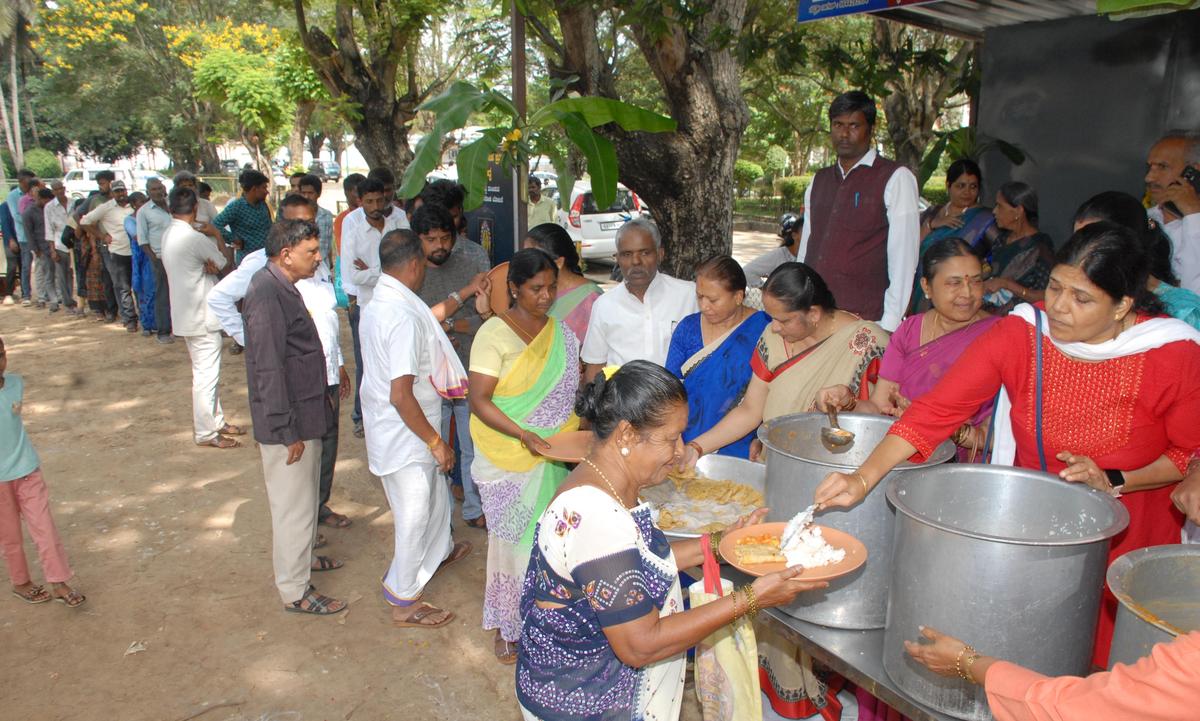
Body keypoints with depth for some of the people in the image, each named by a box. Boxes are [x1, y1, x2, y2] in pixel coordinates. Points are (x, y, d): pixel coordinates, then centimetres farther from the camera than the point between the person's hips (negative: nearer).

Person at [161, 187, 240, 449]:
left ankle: (216, 421, 28)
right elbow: (227, 261, -8)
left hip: (188, 314, 10)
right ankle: (206, 433, 5)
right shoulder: (194, 238, -20)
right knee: (206, 375, -2)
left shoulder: (169, 236, 9)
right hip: (202, 316, -10)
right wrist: (217, 234, 4)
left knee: (206, 373, 17)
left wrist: (208, 265, -8)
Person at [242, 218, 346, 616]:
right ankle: (294, 591, 15)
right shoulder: (266, 293, -23)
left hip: (306, 412, 10)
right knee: (293, 504, 2)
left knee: (304, 496, 25)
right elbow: (268, 369, -25)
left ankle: (303, 555, 44)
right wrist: (287, 431, -23)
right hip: (288, 422, -10)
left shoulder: (282, 286, 9)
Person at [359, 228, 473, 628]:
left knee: (435, 494, 30)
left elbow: (423, 321, 21)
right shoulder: (404, 318, -29)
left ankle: (440, 550, 55)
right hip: (406, 435, -9)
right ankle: (404, 603, 26)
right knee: (414, 516, 8)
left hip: (385, 427, 9)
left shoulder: (377, 303, 1)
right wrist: (436, 443, -21)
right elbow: (401, 394, -32)